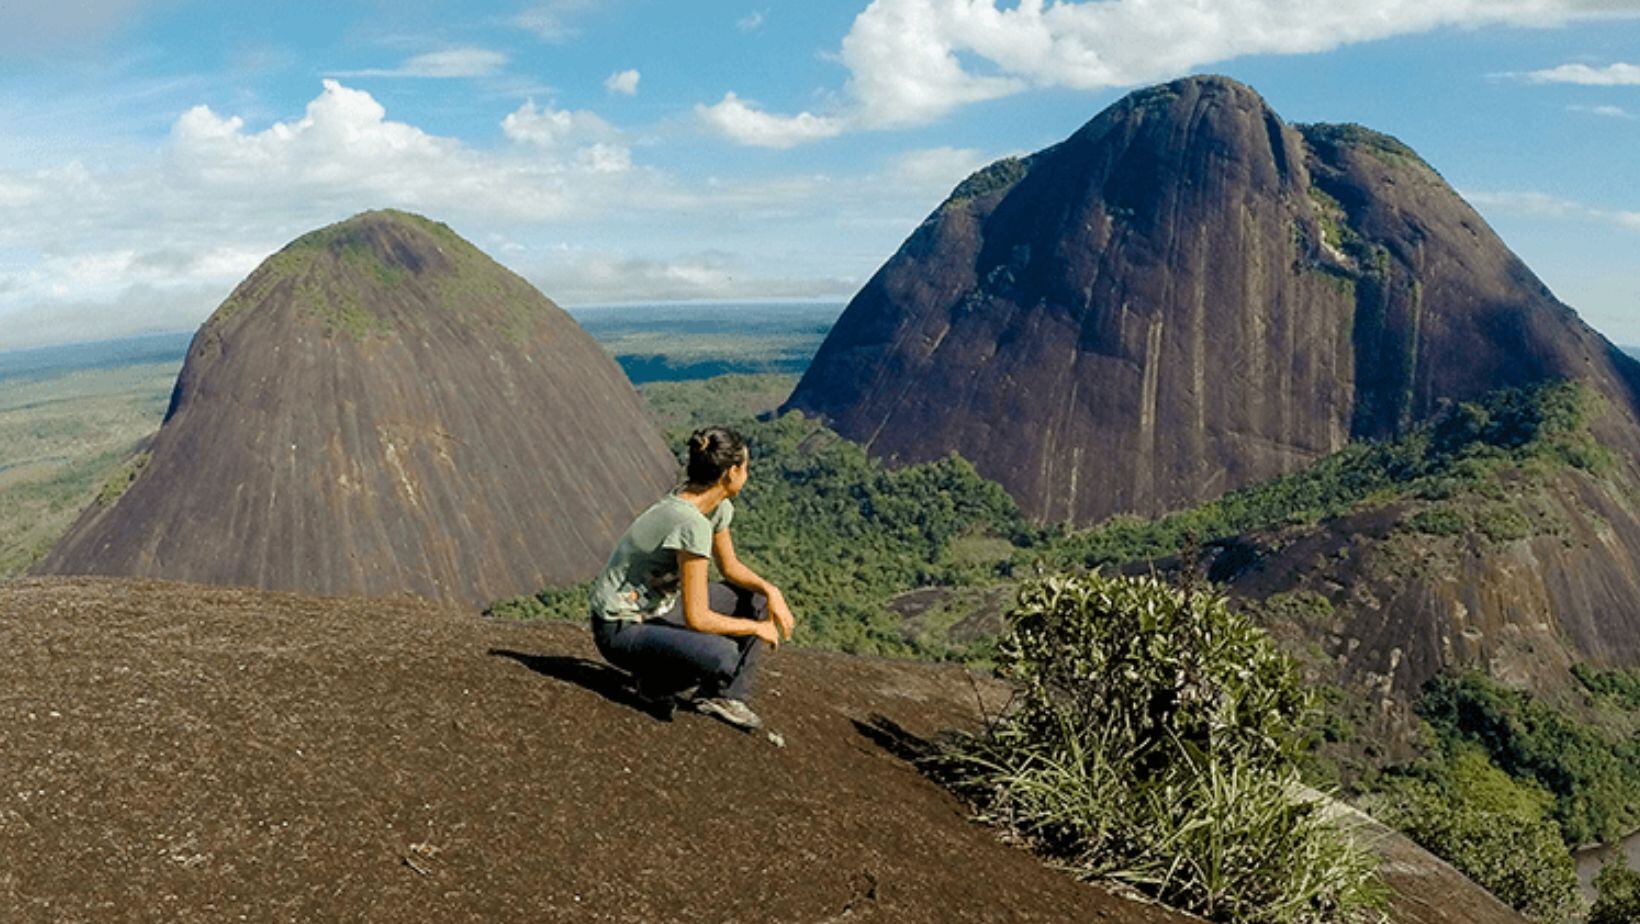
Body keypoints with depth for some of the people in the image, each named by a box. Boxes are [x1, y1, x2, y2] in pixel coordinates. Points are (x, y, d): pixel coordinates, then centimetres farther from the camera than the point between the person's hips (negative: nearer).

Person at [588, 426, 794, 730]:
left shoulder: (718, 507, -3)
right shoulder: (692, 524, -31)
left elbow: (730, 567, 13)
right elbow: (697, 618, -27)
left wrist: (770, 590, -5)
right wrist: (756, 628, -14)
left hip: (659, 607, 10)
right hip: (621, 630, -10)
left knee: (756, 597, 6)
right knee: (723, 656, -32)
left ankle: (725, 696, 7)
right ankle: (655, 682, -2)